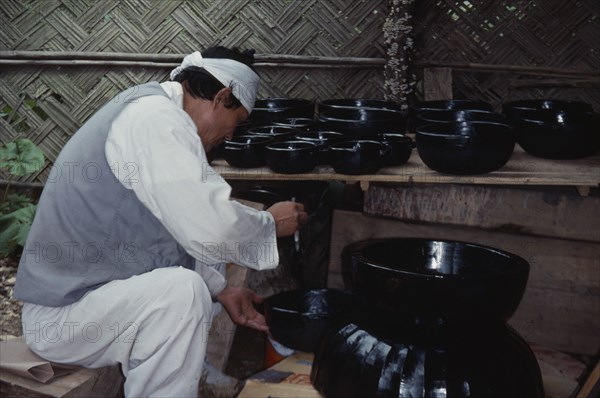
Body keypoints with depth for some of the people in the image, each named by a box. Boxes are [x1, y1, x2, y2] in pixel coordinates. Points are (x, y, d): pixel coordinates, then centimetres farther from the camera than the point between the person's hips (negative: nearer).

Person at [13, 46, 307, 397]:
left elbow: (176, 230, 18)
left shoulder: (154, 111, 11)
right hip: (61, 315, -10)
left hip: (88, 287, 10)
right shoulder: (156, 117, -20)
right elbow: (211, 227, -27)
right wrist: (271, 223, -8)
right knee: (183, 292, -31)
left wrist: (221, 291, 14)